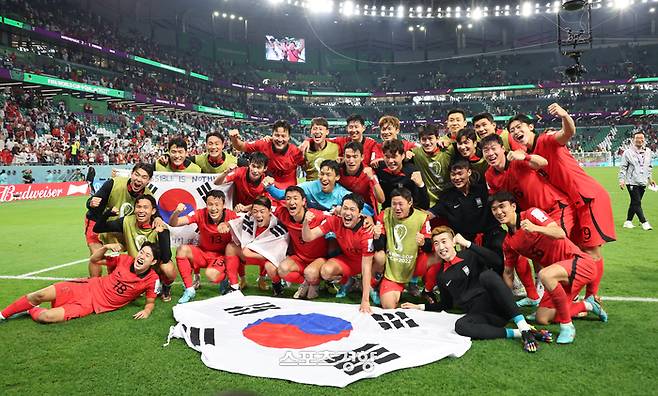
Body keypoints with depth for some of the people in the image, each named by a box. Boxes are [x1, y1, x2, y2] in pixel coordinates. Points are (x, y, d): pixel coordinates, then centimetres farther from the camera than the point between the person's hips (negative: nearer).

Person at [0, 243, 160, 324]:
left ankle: (32, 311, 15)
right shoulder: (126, 260, -3)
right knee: (40, 295, -12)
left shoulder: (152, 280, -13)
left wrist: (147, 311, -23)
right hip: (87, 287, 3)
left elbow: (151, 301, 0)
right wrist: (106, 247, -12)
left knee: (48, 316, -21)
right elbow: (94, 259, 8)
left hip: (94, 305, -3)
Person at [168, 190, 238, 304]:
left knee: (211, 274, -33)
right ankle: (189, 290, -11)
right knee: (182, 250, -25)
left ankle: (226, 278, 7)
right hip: (203, 253, 3)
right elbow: (173, 223, -17)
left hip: (222, 255, -3)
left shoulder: (230, 215, -18)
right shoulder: (201, 214, -14)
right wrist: (177, 212, -39)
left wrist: (228, 225, -46)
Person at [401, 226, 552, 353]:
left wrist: (468, 244, -12)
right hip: (479, 315, 3)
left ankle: (524, 327, -37)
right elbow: (446, 304, 29)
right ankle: (517, 334, -28)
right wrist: (420, 307, 23)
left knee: (487, 275, -33)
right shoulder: (441, 276, 18)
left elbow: (498, 262, -14)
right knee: (460, 326, -33)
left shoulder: (470, 256, 6)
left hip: (499, 306, -3)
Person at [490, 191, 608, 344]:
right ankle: (587, 305, 23)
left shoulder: (531, 214, -12)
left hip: (580, 262, -8)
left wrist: (536, 228, -41)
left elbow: (561, 234, -24)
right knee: (542, 318, 1)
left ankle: (567, 326, -20)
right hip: (559, 273, 8)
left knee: (545, 275, -37)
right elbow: (507, 272, 15)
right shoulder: (508, 242, 7)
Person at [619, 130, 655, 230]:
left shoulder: (648, 151, 9)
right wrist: (621, 179, -13)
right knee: (637, 203, -8)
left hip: (643, 182, 5)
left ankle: (628, 221, 17)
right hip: (632, 182, -5)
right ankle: (644, 222, -5)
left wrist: (650, 178, 19)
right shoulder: (628, 152, -7)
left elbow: (649, 166, 20)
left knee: (634, 203, 9)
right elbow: (623, 167, -6)